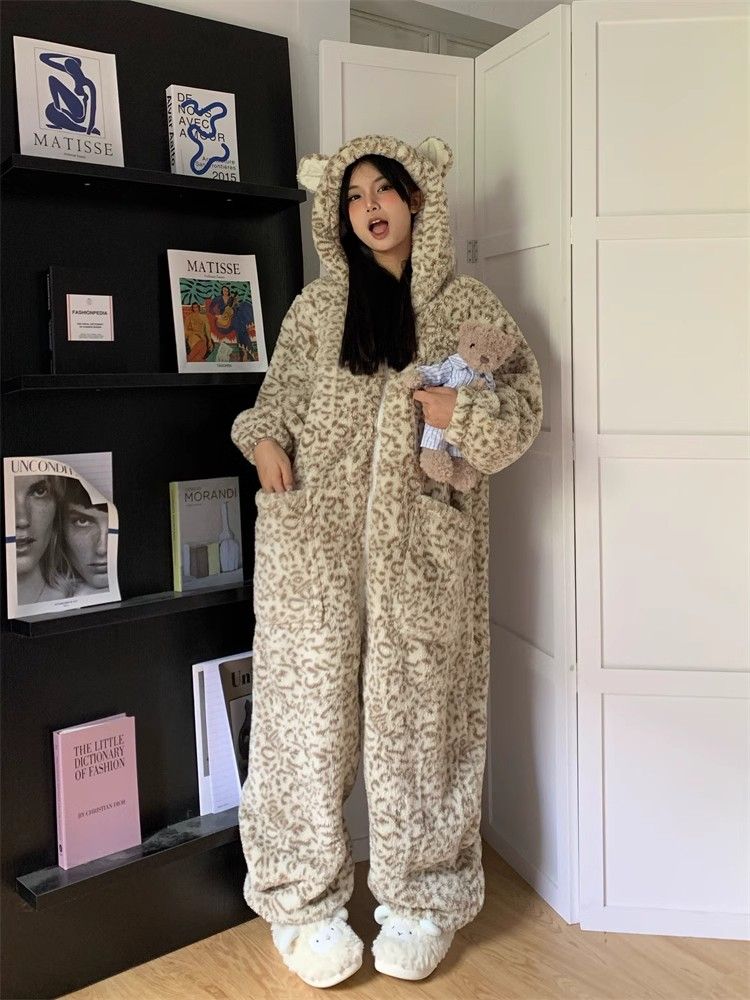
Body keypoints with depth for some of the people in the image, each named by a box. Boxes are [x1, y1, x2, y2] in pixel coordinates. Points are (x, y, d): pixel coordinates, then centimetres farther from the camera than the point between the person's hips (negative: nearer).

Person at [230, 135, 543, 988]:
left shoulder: (466, 306, 6)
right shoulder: (316, 307, 11)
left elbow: (523, 406, 4)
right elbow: (279, 395, 16)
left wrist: (461, 414, -15)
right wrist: (263, 439, -5)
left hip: (422, 544, -1)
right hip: (314, 537, 1)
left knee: (418, 711, 6)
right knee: (309, 706, 3)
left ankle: (420, 901, 24)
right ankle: (304, 901, 20)